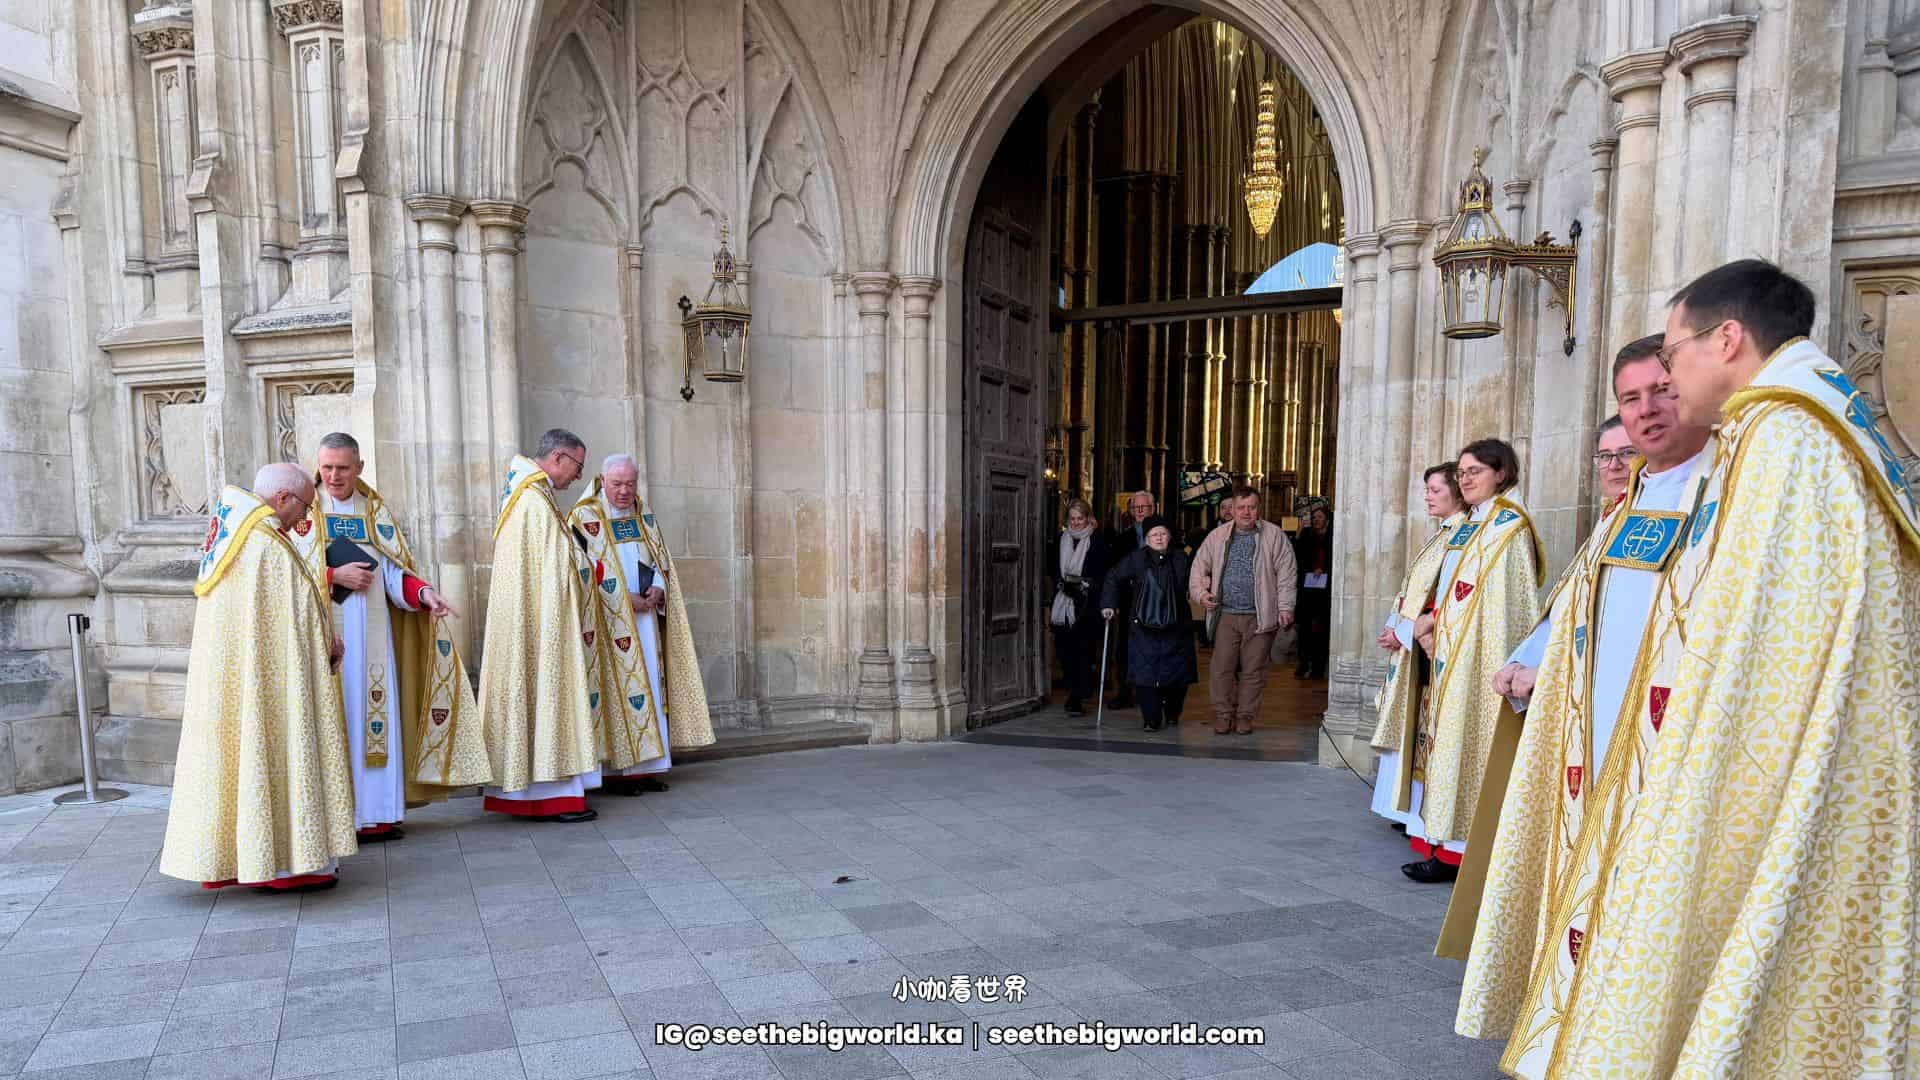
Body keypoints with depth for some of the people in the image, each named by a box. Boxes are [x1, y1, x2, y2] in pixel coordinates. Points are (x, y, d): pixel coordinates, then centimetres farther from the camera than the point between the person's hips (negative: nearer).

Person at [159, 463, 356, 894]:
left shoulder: (223, 538, 11)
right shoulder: (267, 545, -17)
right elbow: (297, 613, -15)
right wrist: (328, 645, 3)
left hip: (220, 673, 9)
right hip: (269, 677, -9)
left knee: (230, 751, 13)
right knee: (274, 751, -3)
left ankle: (227, 854, 20)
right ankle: (283, 863, 2)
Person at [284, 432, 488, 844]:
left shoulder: (377, 511, 11)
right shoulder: (303, 511, 3)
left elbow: (395, 574, 5)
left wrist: (423, 593, -13)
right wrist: (334, 576, -14)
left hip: (372, 635, 3)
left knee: (376, 714, 2)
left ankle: (376, 814, 9)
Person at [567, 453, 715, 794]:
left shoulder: (643, 517, 14)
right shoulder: (585, 518, -4)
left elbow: (661, 560, 13)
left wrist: (658, 589, -8)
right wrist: (626, 599, -17)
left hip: (645, 617, 6)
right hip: (608, 622, -6)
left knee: (648, 686, 5)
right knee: (615, 688, -6)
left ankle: (644, 767, 11)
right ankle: (614, 770, -1)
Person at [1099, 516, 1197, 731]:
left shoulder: (1182, 560, 5)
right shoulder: (1135, 559, 0)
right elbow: (1113, 579, 8)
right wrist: (1109, 604, 2)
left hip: (1175, 628, 1)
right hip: (1143, 627, -1)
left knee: (1178, 673, 3)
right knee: (1145, 673, -6)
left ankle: (1172, 713, 28)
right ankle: (1151, 719, 5)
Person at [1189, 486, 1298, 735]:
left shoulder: (1274, 535, 2)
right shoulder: (1218, 536, 9)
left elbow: (1286, 573, 1)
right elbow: (1199, 566, 16)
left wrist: (1285, 607, -5)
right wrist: (1200, 593, 0)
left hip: (1259, 616, -1)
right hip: (1226, 614, 2)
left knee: (1253, 670, 4)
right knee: (1221, 667, -1)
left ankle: (1245, 715, 17)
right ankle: (1223, 714, 12)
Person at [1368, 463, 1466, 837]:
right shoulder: (1441, 536, 17)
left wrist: (1404, 632, -16)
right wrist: (1394, 628, 6)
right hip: (1410, 646, 10)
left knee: (1423, 726, -5)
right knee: (1408, 727, 13)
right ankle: (1411, 810, 22)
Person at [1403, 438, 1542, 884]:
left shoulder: (1507, 525, -6)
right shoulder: (1470, 525, 20)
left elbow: (1482, 590, -15)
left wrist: (1431, 619, -12)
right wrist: (1430, 624, 5)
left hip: (1478, 654, -9)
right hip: (1453, 649, 9)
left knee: (1466, 739, -7)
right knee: (1451, 739, 8)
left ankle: (1455, 847, -3)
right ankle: (1446, 841, 12)